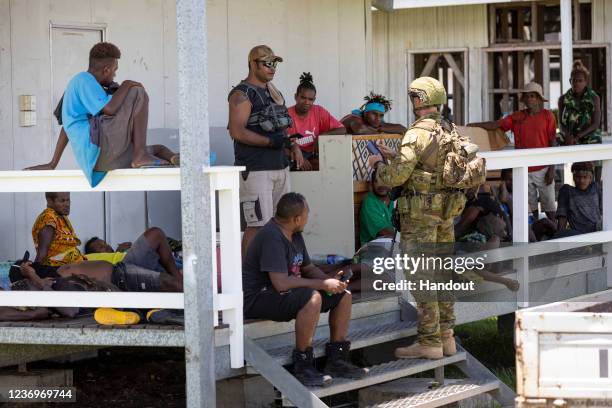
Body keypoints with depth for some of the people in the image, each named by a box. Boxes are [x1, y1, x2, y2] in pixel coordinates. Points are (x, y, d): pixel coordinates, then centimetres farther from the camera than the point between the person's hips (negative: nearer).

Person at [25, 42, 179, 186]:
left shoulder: (77, 85, 28)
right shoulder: (84, 80, -4)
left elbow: (66, 127, 30)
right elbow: (109, 109, -18)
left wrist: (52, 164, 31)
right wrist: (126, 85, -1)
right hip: (98, 147, -10)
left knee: (158, 150, 16)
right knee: (138, 93, -9)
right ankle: (140, 155, -15)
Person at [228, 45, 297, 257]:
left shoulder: (273, 92, 18)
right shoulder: (242, 94, -9)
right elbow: (237, 132, -18)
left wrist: (292, 143, 12)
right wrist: (270, 141, -20)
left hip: (280, 166, 9)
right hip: (255, 169, -9)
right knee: (258, 225, -11)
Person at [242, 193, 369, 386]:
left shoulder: (294, 235, 10)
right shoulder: (272, 237, -22)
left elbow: (308, 268, 21)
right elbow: (281, 283, -30)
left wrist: (329, 280, -2)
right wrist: (323, 284, -22)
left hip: (285, 294, 11)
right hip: (259, 300, -11)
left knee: (343, 295, 5)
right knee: (313, 298, -36)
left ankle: (336, 361, 9)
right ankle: (303, 367, -26)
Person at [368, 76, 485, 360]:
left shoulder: (418, 134, -17)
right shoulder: (450, 131, 11)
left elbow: (396, 176, -18)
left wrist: (379, 164, 3)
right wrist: (394, 156, 22)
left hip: (421, 211, -9)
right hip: (447, 209, 9)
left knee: (420, 276, -3)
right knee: (442, 273, 14)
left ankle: (429, 342, -2)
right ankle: (446, 337, 19)